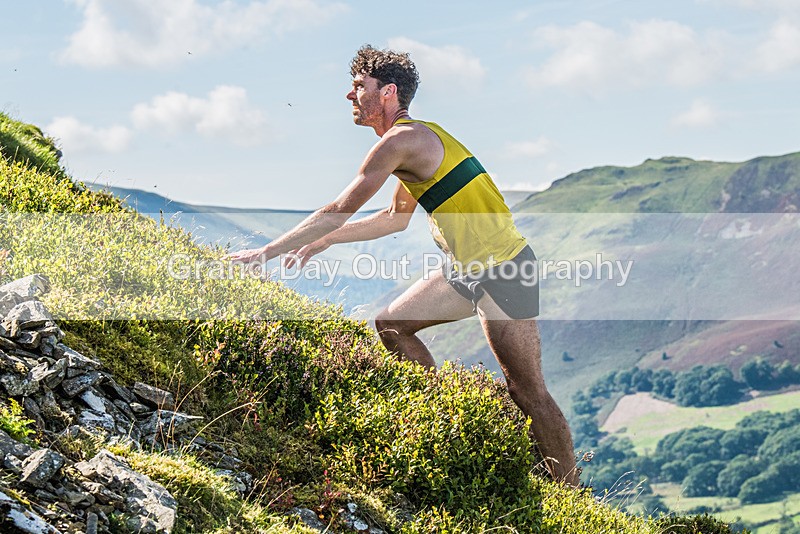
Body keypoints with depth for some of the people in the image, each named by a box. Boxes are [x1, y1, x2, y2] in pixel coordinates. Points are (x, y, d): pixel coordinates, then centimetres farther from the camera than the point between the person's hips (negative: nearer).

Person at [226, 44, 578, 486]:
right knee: (391, 325, 13)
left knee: (527, 391, -6)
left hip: (502, 271, -10)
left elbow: (339, 210, -15)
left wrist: (265, 252, -8)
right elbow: (396, 217, 27)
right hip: (471, 269, 10)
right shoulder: (416, 138, 15)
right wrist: (325, 241, 25)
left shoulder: (400, 140, -15)